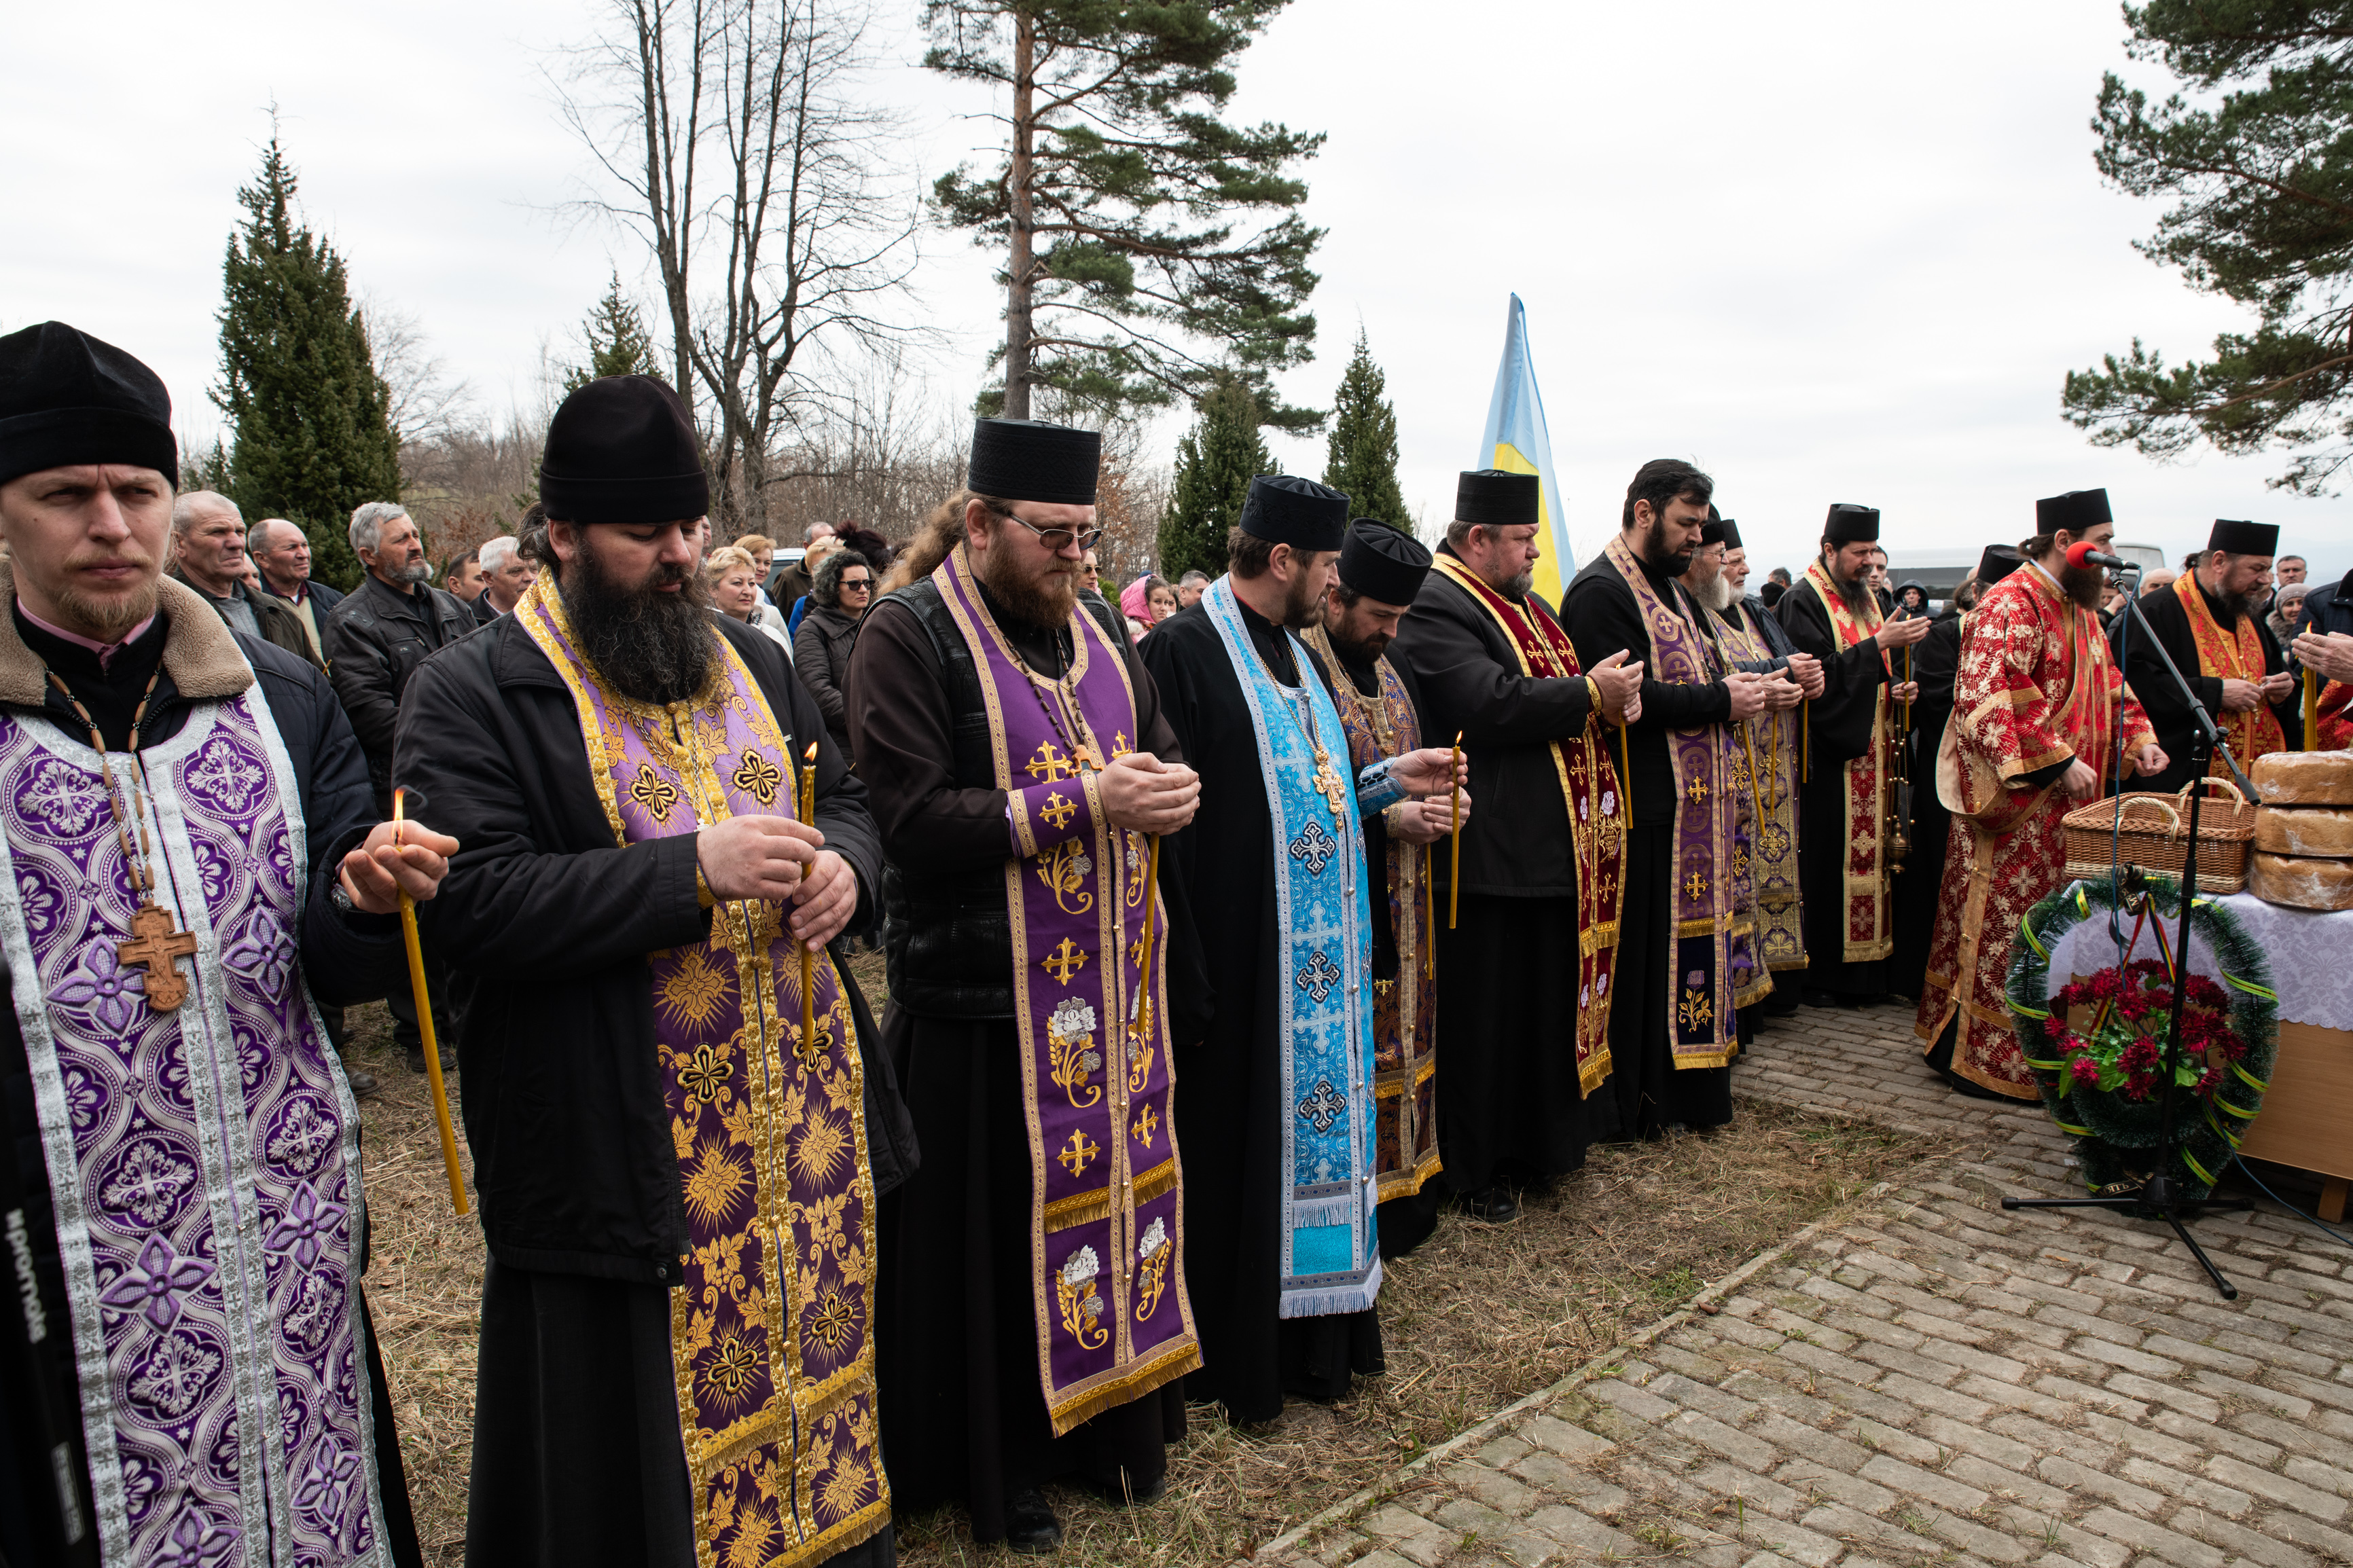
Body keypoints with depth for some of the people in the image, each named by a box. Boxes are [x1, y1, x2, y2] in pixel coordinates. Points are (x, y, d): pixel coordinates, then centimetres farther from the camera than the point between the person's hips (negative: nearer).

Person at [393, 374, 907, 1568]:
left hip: (804, 1116, 5)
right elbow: (470, 897, -19)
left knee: (809, 1371, 18)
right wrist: (692, 869, -24)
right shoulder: (474, 694, -7)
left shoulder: (754, 663, 12)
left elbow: (846, 798, 19)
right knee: (638, 1450, 9)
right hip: (622, 1150, -5)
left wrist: (843, 864, -5)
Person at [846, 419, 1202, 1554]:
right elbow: (912, 819, -18)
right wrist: (1082, 801, -21)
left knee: (1106, 1194, 15)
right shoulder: (908, 636, -10)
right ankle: (994, 1462, 27)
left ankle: (1107, 1419, 35)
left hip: (1110, 984, 6)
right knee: (995, 1235, 7)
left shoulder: (1094, 625, 10)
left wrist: (1169, 786, -6)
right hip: (984, 1002, -6)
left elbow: (1159, 748, 18)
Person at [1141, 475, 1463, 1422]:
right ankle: (1228, 1354, 20)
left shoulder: (1295, 653, 14)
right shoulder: (1182, 652, -14)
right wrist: (1186, 978, -21)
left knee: (1314, 1124, 15)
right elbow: (1163, 821, -19)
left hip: (1318, 960, 9)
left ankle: (1313, 1332, 31)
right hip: (1238, 964, -9)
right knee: (1232, 1150, 3)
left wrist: (1393, 779, 11)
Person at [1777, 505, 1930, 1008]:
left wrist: (1896, 687, 3)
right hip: (1827, 757, -8)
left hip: (1869, 751, 8)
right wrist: (1879, 644, -21)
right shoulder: (1803, 603, -9)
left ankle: (1861, 969, 17)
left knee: (1867, 852, 9)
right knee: (1826, 862, -5)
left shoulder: (1864, 600, 17)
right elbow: (1818, 674, -20)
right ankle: (1820, 975, 2)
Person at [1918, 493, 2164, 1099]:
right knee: (2007, 929, -3)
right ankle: (1981, 1056, 8)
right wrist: (2059, 762, -25)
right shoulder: (2009, 605, -15)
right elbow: (1988, 697, -25)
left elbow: (2108, 683, 24)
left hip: (2066, 803, 10)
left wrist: (2137, 738, 6)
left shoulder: (2077, 606, 16)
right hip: (2016, 799, -10)